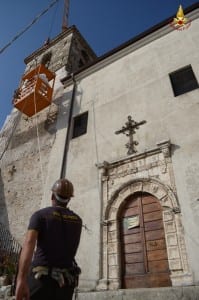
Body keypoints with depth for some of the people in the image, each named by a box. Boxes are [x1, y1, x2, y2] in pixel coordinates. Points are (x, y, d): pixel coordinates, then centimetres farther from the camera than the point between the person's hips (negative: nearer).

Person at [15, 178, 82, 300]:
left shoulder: (40, 215, -2)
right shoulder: (78, 221, 12)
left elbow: (29, 244, -20)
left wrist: (21, 280, -30)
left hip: (41, 280, -3)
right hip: (64, 285, 4)